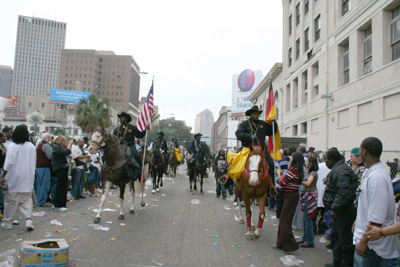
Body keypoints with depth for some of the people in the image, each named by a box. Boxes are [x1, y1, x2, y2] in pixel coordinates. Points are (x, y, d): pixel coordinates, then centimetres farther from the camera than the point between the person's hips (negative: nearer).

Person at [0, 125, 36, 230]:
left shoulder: (12, 146, -10)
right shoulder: (31, 146, 1)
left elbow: (9, 163, -13)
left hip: (14, 178, -3)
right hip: (28, 178, 3)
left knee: (10, 200, 9)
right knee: (27, 200, 10)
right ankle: (28, 219, -3)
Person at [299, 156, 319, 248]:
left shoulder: (313, 173, -12)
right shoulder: (310, 172, 16)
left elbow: (308, 183, -24)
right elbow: (306, 183, 9)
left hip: (310, 196, -9)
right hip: (307, 195, 9)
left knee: (308, 219, -4)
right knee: (305, 219, 14)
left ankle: (309, 241, 4)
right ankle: (305, 238, 24)